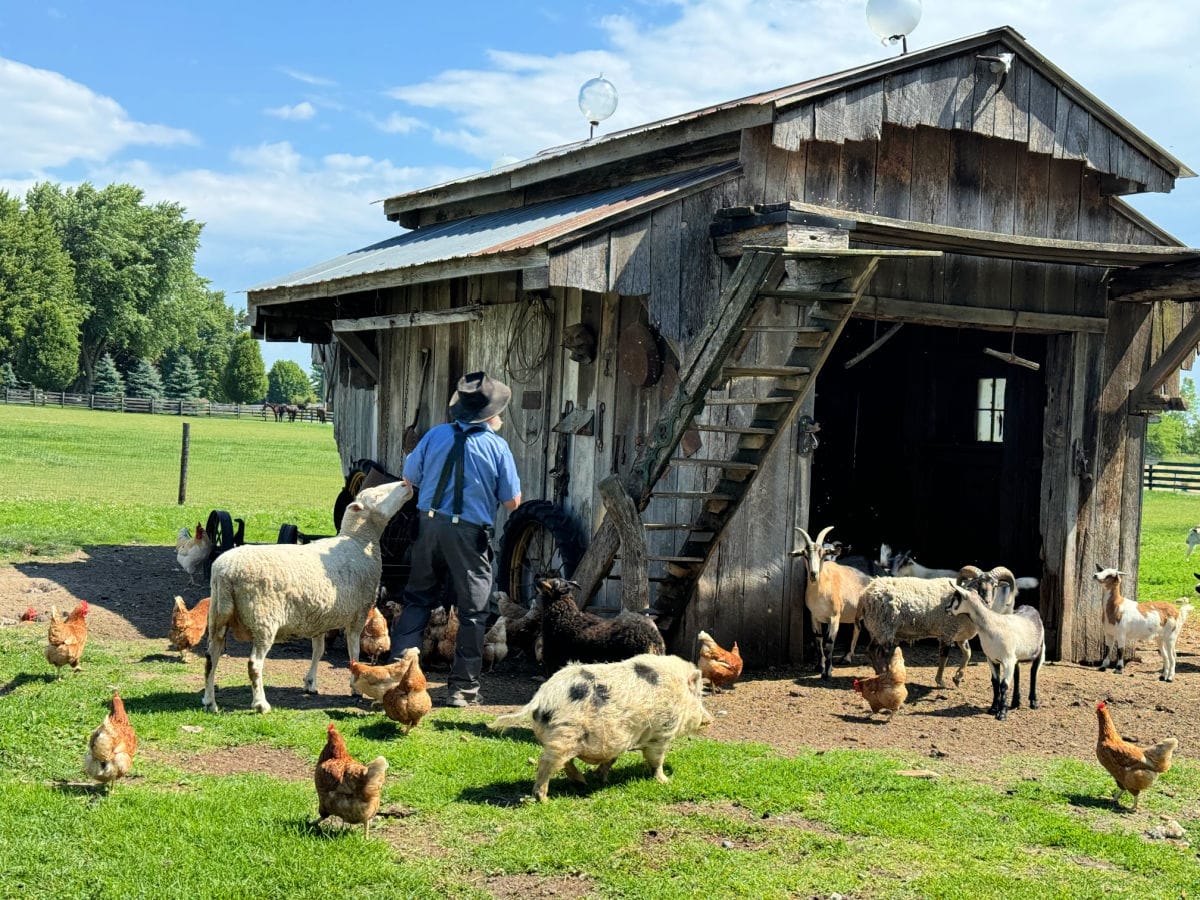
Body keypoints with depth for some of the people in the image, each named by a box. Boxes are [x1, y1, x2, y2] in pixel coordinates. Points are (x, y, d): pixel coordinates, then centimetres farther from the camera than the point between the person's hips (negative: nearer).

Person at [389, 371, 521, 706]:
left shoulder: (435, 435, 1)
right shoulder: (497, 446, -6)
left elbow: (409, 479, 10)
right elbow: (512, 501, -3)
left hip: (429, 524, 3)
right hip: (470, 533, -3)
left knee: (418, 600, 18)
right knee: (472, 610, 7)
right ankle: (462, 685, 11)